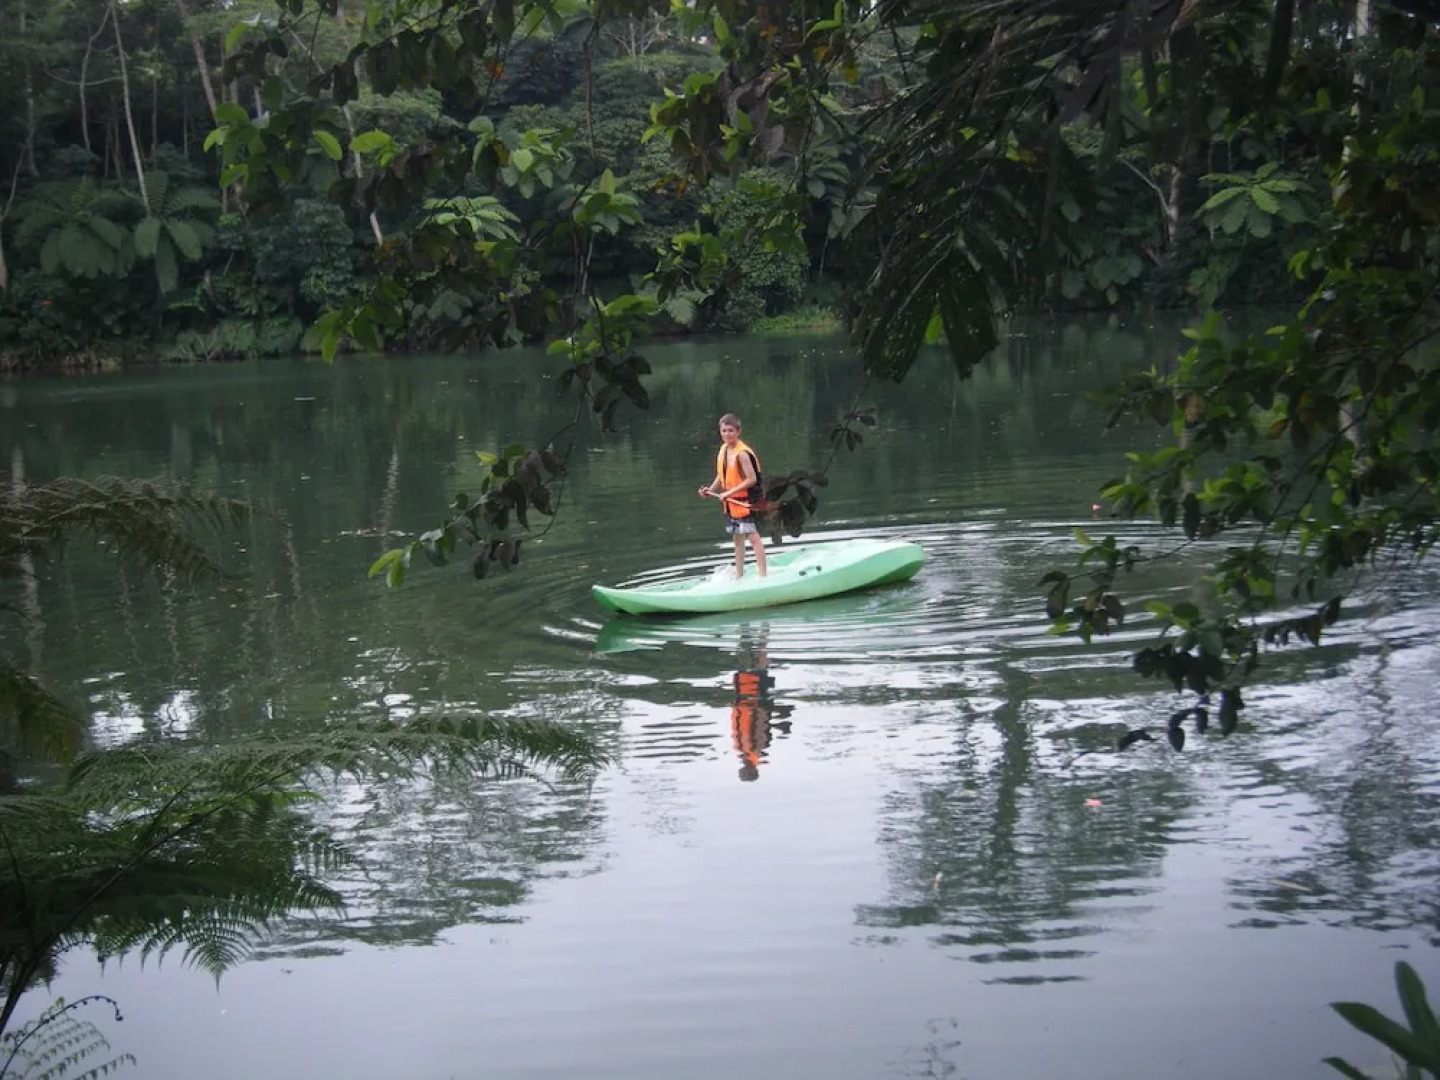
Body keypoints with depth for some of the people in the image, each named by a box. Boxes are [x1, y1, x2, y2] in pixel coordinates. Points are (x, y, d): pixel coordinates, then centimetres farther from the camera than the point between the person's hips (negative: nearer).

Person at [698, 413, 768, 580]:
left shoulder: (742, 453, -20)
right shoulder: (723, 450, 6)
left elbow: (752, 479, -22)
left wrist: (730, 492, -22)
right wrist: (710, 490, 2)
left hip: (745, 501, -9)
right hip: (731, 503, 9)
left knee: (753, 536, -10)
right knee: (737, 538, 17)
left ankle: (762, 575, -10)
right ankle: (739, 576, 26)